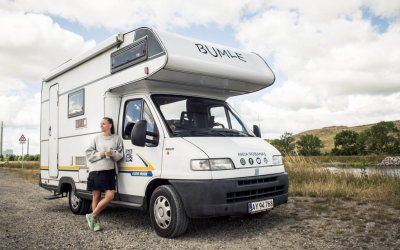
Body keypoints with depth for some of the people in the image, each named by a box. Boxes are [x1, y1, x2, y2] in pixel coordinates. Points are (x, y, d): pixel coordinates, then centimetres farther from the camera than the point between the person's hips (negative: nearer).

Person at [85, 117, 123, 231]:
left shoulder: (117, 138, 10)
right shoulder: (97, 138, 12)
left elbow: (120, 155, 7)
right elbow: (88, 154, 8)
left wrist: (113, 153, -13)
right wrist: (99, 154, -9)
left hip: (109, 171, 0)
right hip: (96, 170, 1)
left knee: (110, 196, -10)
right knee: (96, 197, 3)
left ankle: (92, 216, 7)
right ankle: (97, 222, 15)